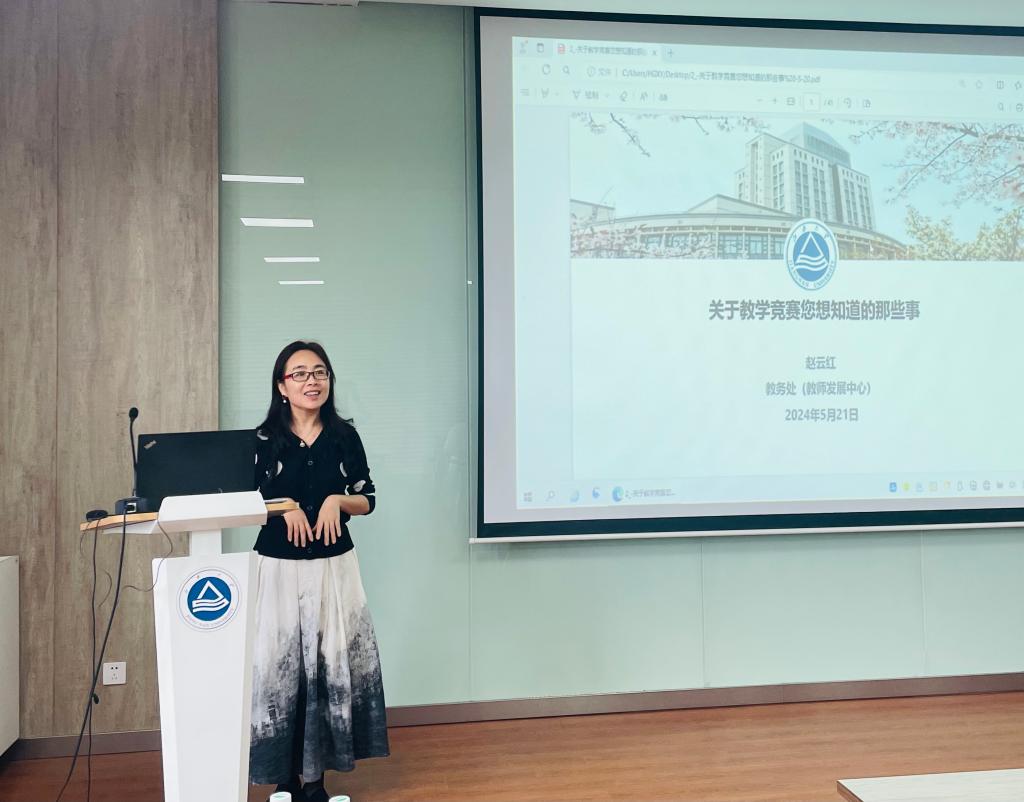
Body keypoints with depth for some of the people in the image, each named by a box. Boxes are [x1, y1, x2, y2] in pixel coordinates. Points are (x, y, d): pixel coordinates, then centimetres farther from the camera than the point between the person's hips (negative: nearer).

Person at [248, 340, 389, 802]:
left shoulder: (344, 435, 3)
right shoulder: (263, 439, -1)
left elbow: (367, 501, 7)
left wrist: (337, 500, -11)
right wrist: (283, 506, -14)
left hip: (334, 566, 1)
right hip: (278, 566, -1)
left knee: (330, 664, 2)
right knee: (278, 664, 1)